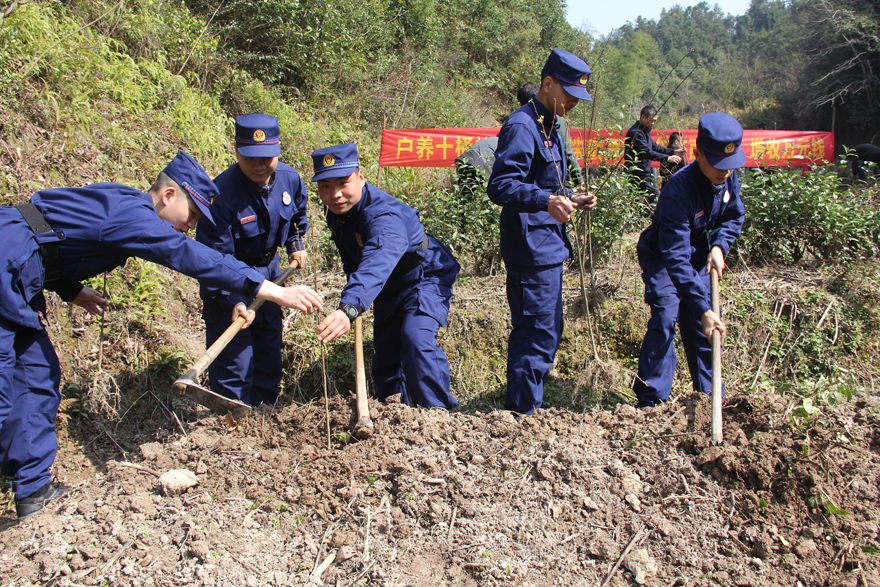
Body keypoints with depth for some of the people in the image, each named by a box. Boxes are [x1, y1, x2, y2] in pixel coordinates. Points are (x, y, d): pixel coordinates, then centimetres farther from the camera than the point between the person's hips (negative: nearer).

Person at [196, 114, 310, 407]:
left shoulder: (289, 178, -12)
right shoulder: (222, 193, -30)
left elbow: (298, 210, 15)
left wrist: (295, 244, 7)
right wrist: (232, 300, -39)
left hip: (268, 268, 6)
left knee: (270, 341, 17)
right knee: (234, 352, -5)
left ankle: (266, 408, 35)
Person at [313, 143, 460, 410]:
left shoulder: (384, 216, -39)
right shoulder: (336, 212, -11)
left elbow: (376, 267, -59)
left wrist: (349, 308, -73)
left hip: (425, 278, -8)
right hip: (390, 288, 9)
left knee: (416, 338, -30)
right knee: (385, 348, 14)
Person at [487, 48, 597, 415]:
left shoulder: (550, 127, 18)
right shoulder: (522, 127, -15)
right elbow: (501, 186, -25)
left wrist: (571, 198, 8)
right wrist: (547, 201, -39)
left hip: (548, 247, 11)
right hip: (532, 249, -11)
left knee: (546, 331, 19)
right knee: (538, 334, -6)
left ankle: (528, 405, 33)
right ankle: (521, 412, 7)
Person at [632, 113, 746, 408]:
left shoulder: (728, 177, -15)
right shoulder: (678, 191, -36)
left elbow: (734, 217, 5)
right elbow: (675, 259, -39)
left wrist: (719, 246, -15)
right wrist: (703, 308, -43)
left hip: (698, 256, 6)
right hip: (662, 258, -6)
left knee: (706, 327, 7)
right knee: (664, 319, -20)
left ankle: (710, 396, 21)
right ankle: (651, 400, -11)